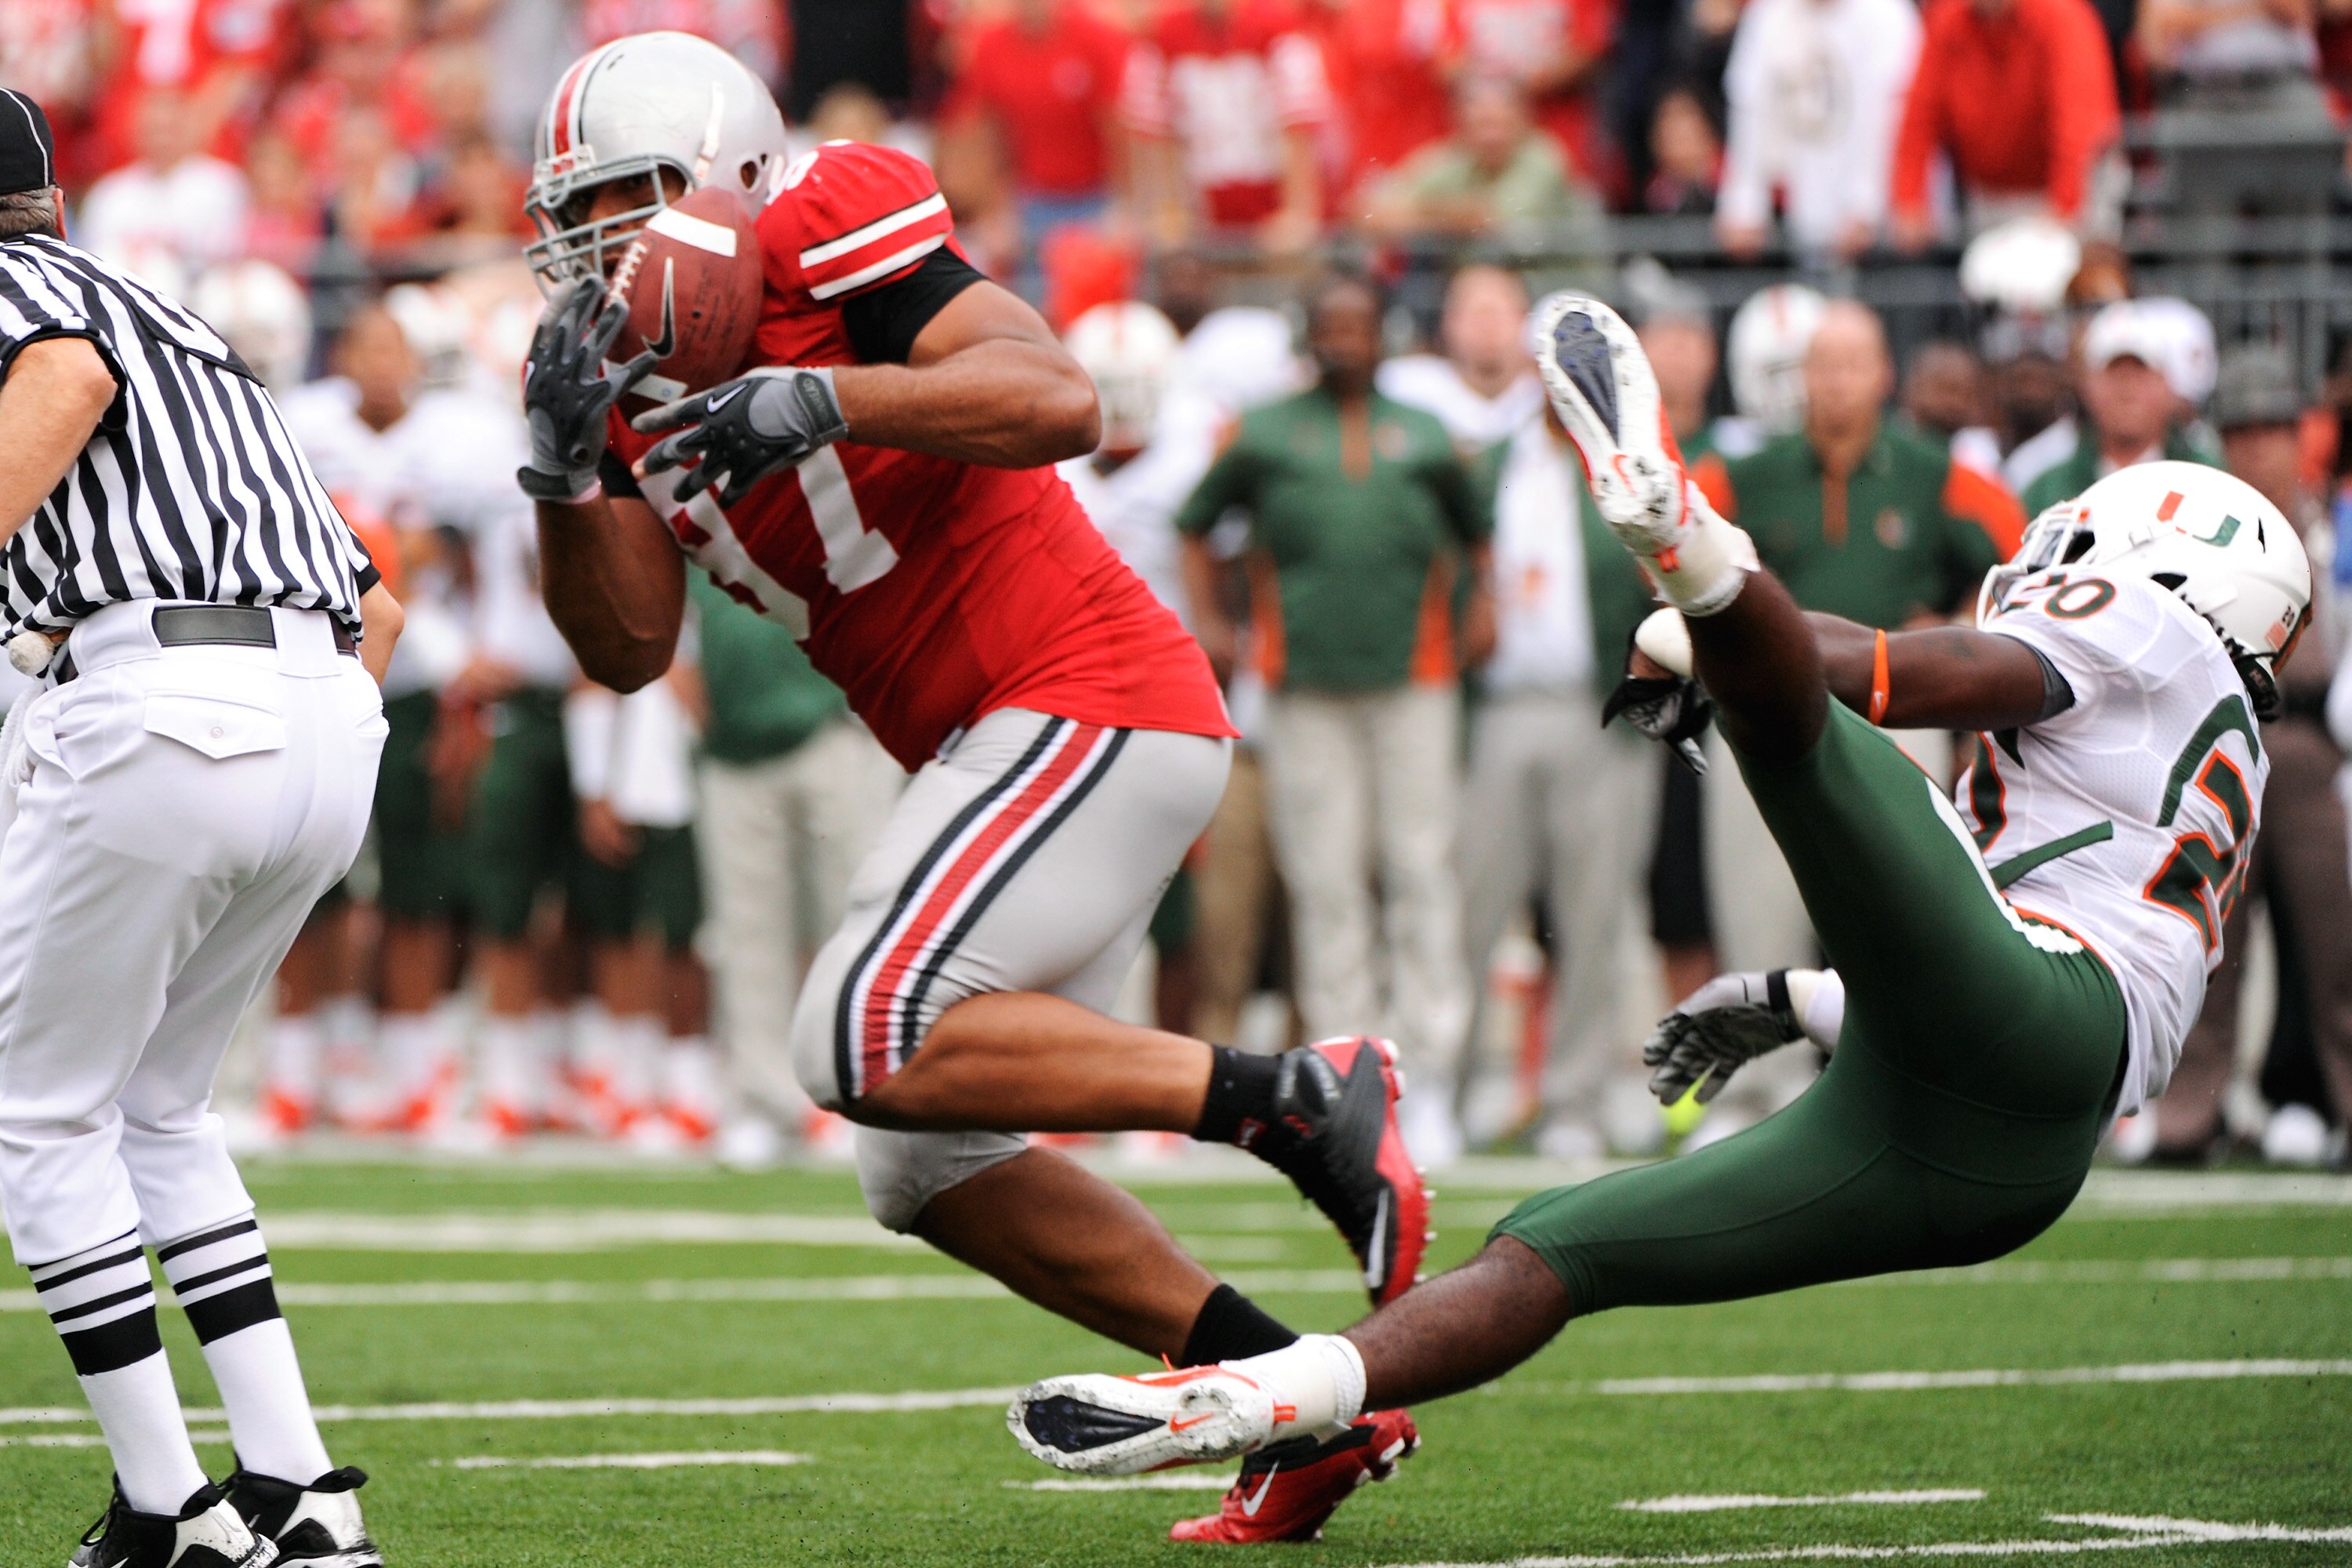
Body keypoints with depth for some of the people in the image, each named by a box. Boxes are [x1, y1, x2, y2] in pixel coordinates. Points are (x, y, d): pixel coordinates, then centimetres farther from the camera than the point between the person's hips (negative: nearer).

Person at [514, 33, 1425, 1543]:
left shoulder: (829, 242, -10)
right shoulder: (645, 375, 14)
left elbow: (1061, 402, -22)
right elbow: (629, 647, 4)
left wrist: (827, 398, -32)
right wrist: (570, 467, -11)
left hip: (1091, 707, -10)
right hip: (1015, 744, 10)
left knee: (875, 1043, -21)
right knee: (929, 1166, 11)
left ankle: (1299, 1099, -15)